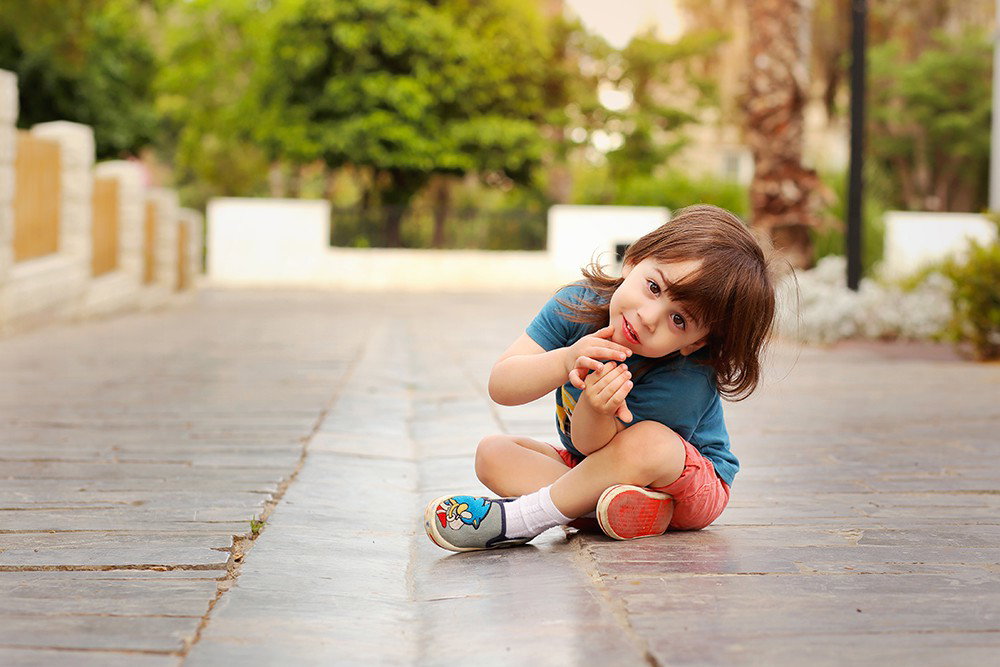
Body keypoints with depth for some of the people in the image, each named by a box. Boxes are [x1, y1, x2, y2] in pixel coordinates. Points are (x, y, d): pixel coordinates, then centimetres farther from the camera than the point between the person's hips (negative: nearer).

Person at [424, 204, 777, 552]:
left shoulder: (683, 381, -31)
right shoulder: (579, 304, -19)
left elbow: (591, 446, -28)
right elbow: (500, 386, -22)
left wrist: (595, 410, -52)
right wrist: (566, 361, -40)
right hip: (587, 470, 6)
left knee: (651, 442, -37)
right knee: (493, 452, -12)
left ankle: (520, 518, -27)